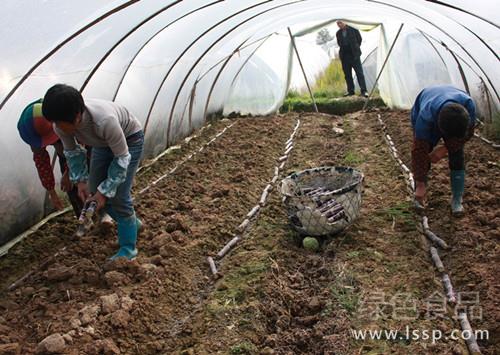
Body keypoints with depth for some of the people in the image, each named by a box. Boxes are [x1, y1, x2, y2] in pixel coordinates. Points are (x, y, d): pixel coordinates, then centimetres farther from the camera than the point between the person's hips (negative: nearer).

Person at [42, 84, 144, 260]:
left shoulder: (105, 120, -44)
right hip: (103, 142, 7)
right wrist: (80, 180, -12)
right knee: (95, 191, 6)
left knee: (119, 196, -12)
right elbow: (72, 152, -4)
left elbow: (122, 158, -30)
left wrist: (105, 191, -27)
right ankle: (132, 224, 29)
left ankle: (128, 249, 5)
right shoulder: (62, 124, -25)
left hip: (130, 139, -6)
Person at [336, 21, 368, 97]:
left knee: (359, 72, -8)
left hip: (354, 55, -4)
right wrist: (342, 49, 12)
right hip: (344, 56, 5)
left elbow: (359, 39, 6)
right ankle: (350, 91, 17)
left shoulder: (353, 29, -3)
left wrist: (356, 48, 8)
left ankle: (363, 91, -10)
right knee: (347, 74, 7)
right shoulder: (338, 33, 9)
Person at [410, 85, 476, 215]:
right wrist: (420, 184, -33)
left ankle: (457, 200, 0)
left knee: (457, 157, -11)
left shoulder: (468, 105, -39)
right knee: (422, 156, -14)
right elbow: (418, 152, -38)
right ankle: (419, 196, 4)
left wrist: (446, 149, -26)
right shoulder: (425, 117, -45)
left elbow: (468, 132, -17)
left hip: (455, 120, 2)